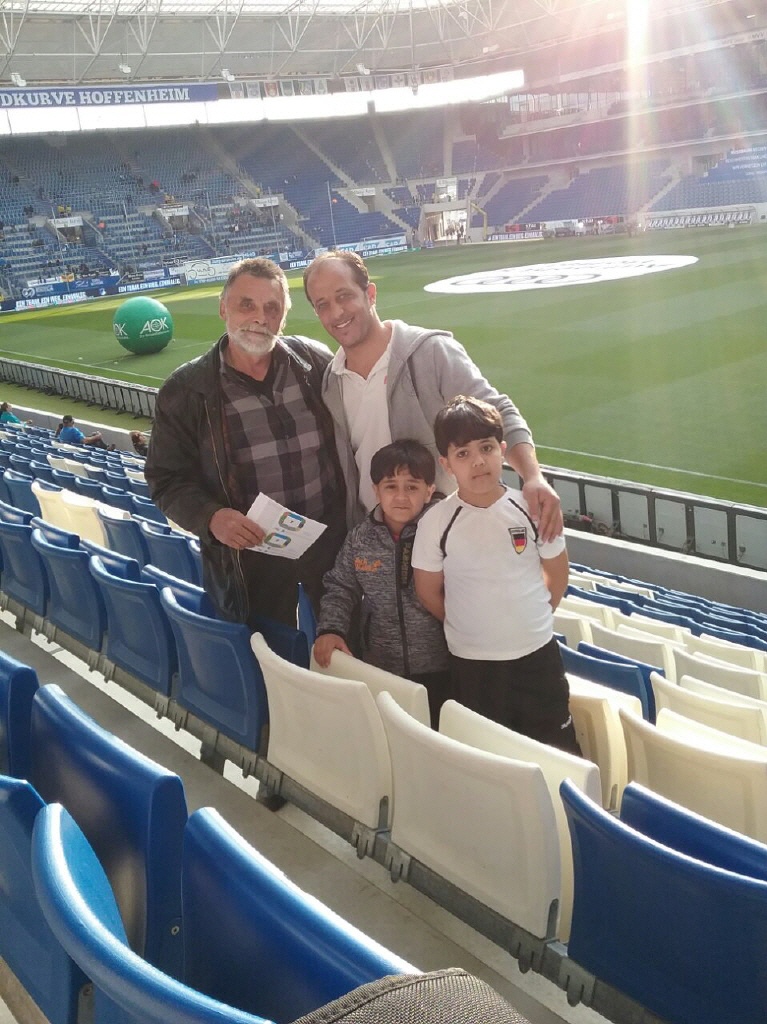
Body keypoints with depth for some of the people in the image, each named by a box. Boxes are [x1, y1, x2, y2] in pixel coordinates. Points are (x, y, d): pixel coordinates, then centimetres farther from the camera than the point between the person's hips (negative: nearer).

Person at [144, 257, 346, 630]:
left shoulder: (317, 362, -3)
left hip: (334, 542, 2)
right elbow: (167, 479, -4)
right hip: (249, 556, -1)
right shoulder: (184, 390, -7)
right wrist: (210, 517, -22)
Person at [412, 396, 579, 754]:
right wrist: (467, 627, 5)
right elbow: (428, 592, 0)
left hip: (537, 653, 1)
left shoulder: (531, 508, -8)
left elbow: (557, 573, 5)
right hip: (471, 662, -1)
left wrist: (531, 618, 6)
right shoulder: (436, 522, -12)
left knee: (559, 751, 11)